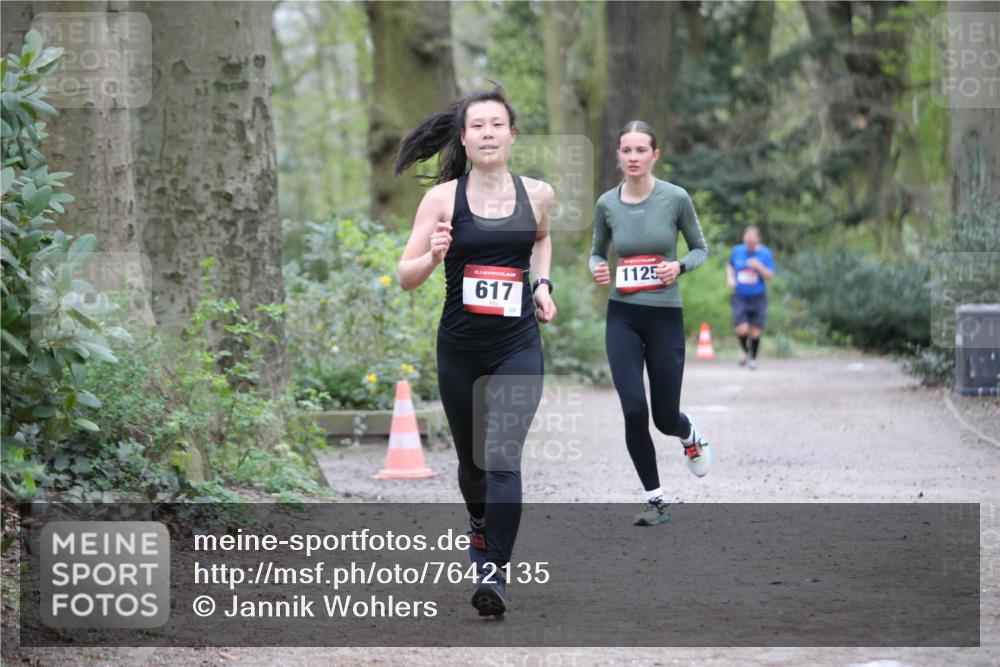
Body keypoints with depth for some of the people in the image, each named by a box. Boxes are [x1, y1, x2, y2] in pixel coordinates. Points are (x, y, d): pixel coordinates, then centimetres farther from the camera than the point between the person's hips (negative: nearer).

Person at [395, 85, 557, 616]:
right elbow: (405, 277, -4)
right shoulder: (443, 198, -6)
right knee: (471, 457, 17)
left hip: (518, 348, -1)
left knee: (502, 458, -16)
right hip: (459, 349, 1)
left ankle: (495, 572, -15)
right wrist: (433, 257, -24)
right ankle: (480, 523, 48)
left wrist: (542, 283, 10)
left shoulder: (537, 194, 1)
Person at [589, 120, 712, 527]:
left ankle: (690, 436, 42)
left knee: (665, 418, 4)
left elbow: (701, 249, 5)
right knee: (634, 412, -10)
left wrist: (680, 266, -15)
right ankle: (655, 500, 6)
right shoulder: (607, 204, -1)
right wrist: (597, 269, -8)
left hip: (665, 317, -1)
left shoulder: (675, 199, -7)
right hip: (622, 317, 1)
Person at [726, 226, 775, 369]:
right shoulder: (737, 250, 2)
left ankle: (753, 358, 24)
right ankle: (745, 351, 19)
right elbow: (730, 266, 21)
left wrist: (759, 267, -22)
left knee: (755, 331, 0)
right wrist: (730, 279, 3)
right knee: (742, 329, -12)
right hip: (740, 298, 1)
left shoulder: (765, 253, -4)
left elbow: (770, 276, -5)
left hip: (758, 298, -1)